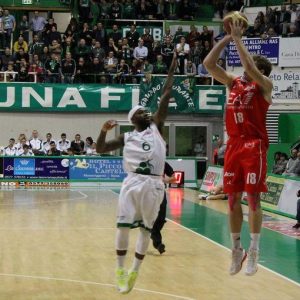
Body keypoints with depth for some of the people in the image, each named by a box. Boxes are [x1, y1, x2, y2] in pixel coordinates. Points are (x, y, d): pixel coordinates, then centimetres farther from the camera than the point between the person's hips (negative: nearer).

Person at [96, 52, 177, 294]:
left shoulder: (156, 128, 12)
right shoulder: (127, 138, 14)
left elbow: (166, 96, 9)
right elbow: (100, 150, 14)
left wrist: (172, 69, 7)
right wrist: (104, 131, -4)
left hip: (153, 183, 0)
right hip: (133, 181, 0)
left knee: (146, 228, 5)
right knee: (123, 225, -4)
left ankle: (135, 271, 16)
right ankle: (120, 269, 11)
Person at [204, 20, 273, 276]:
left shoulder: (264, 85, -2)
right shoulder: (234, 82, 14)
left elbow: (249, 67, -21)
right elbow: (209, 64, 7)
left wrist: (238, 39, -13)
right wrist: (226, 38, 2)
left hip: (254, 145, -6)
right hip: (234, 145, 6)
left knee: (253, 197, -5)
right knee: (233, 199, 7)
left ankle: (254, 251, 1)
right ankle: (236, 248, 16)